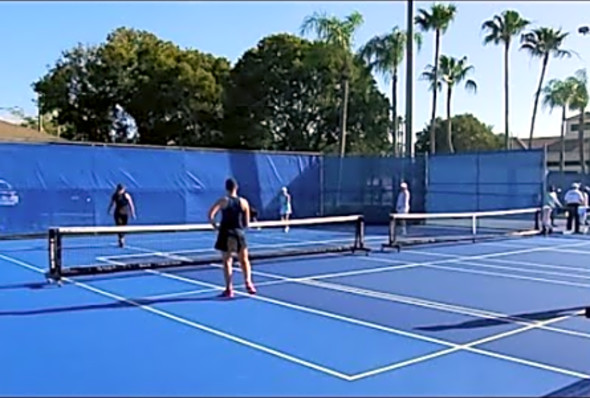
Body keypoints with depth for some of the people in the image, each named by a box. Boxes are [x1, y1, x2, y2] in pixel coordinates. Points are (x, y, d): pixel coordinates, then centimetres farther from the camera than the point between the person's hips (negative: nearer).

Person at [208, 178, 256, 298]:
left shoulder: (223, 201, -4)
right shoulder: (243, 202, 1)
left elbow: (210, 215, -14)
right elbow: (246, 223, 3)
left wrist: (216, 227, -1)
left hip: (225, 233, -1)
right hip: (239, 233, 1)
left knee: (227, 262, 6)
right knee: (244, 260, 14)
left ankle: (229, 289, 4)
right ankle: (248, 283, 0)